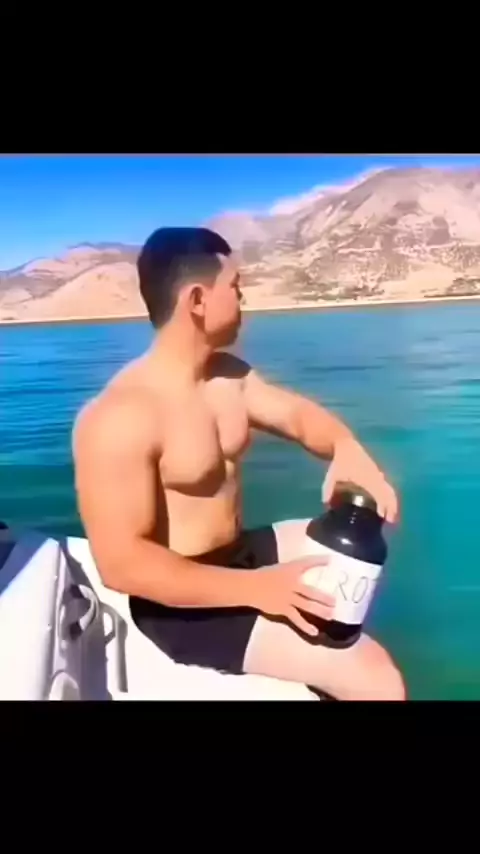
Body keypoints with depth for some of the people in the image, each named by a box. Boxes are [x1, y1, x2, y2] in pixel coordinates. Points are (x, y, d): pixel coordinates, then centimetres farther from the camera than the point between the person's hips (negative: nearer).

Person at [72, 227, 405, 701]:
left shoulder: (228, 374, 2)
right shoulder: (119, 417, -25)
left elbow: (296, 413, 11)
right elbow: (120, 563, -28)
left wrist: (346, 447, -13)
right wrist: (255, 589, -28)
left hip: (241, 555, 9)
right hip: (182, 600, -9)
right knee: (376, 679, -19)